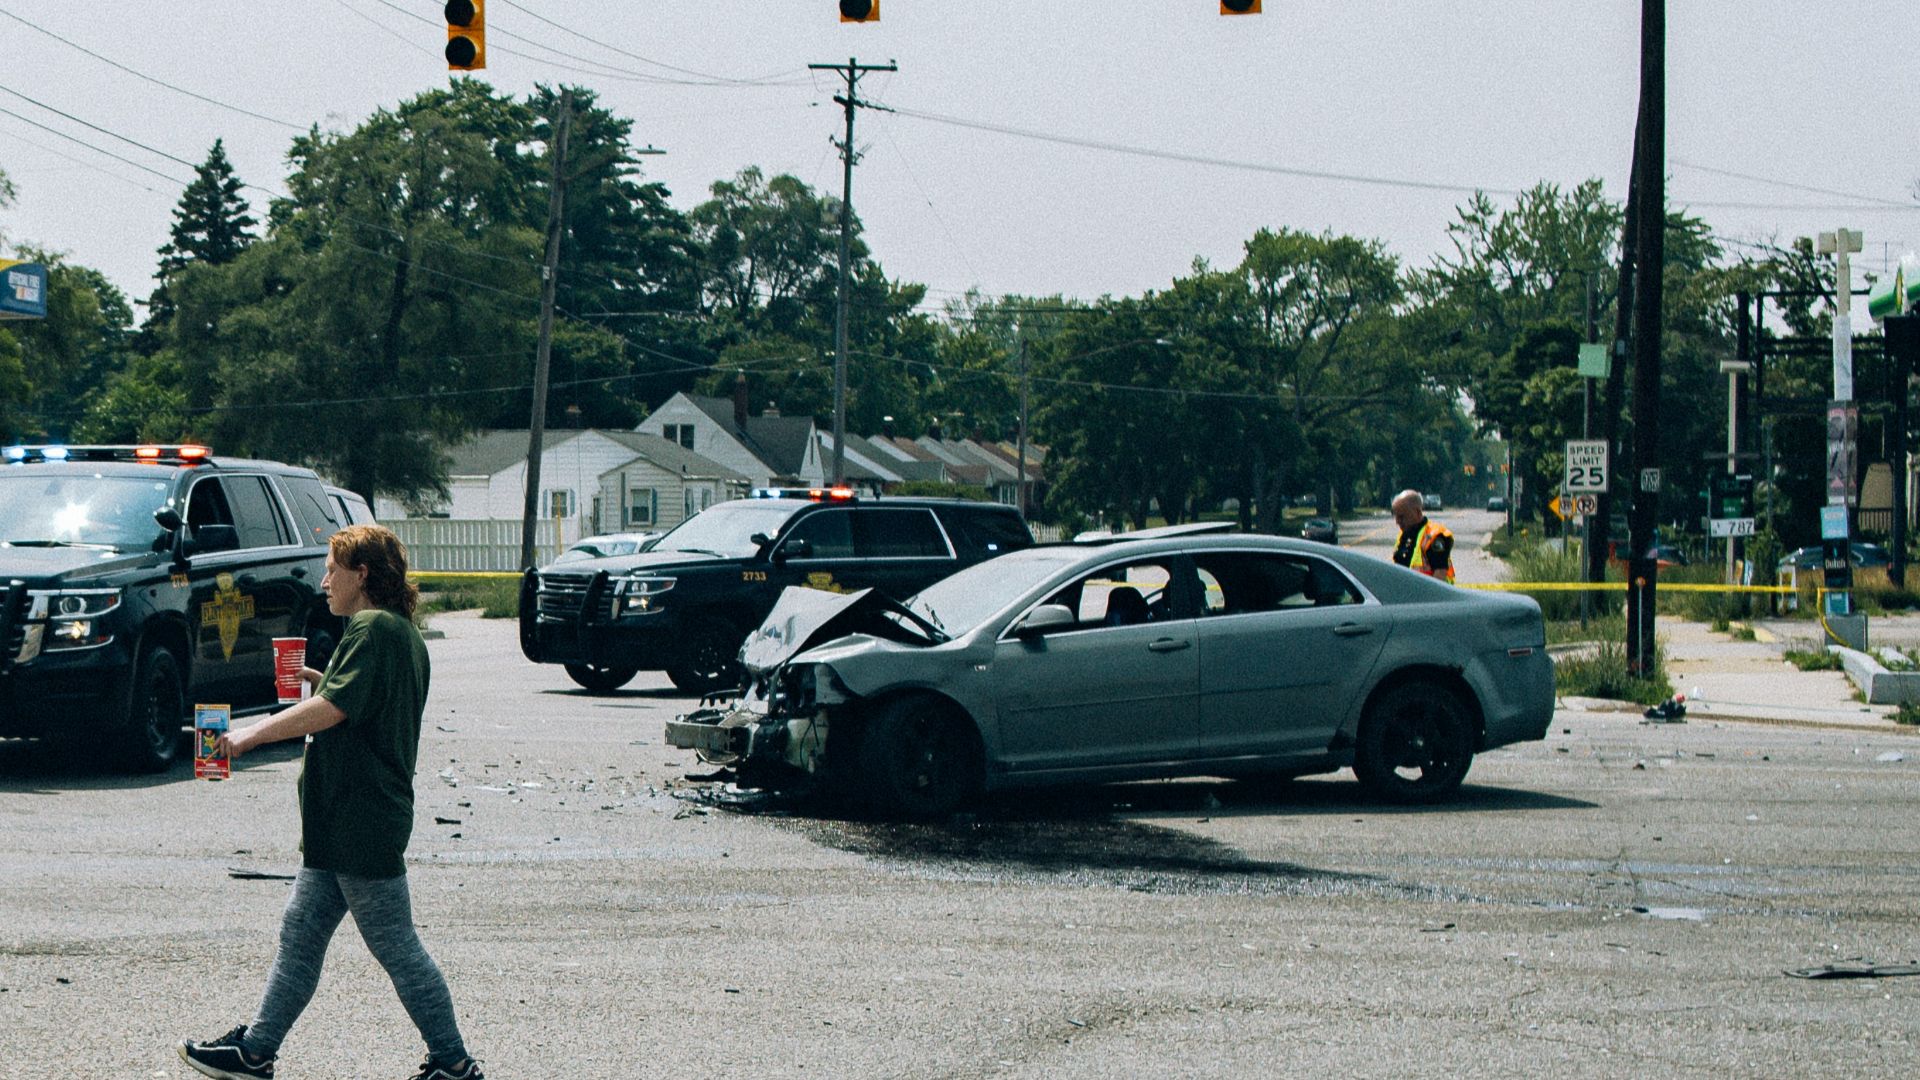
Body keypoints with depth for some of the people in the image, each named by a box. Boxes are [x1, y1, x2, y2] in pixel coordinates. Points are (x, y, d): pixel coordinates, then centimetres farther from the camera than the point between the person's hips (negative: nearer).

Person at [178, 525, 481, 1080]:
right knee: (300, 933, 13)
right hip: (340, 826, 10)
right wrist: (320, 681, 13)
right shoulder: (403, 633, 16)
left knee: (396, 948, -3)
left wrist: (252, 734, -20)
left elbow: (332, 709, -25)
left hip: (363, 824, -10)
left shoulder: (373, 627, -16)